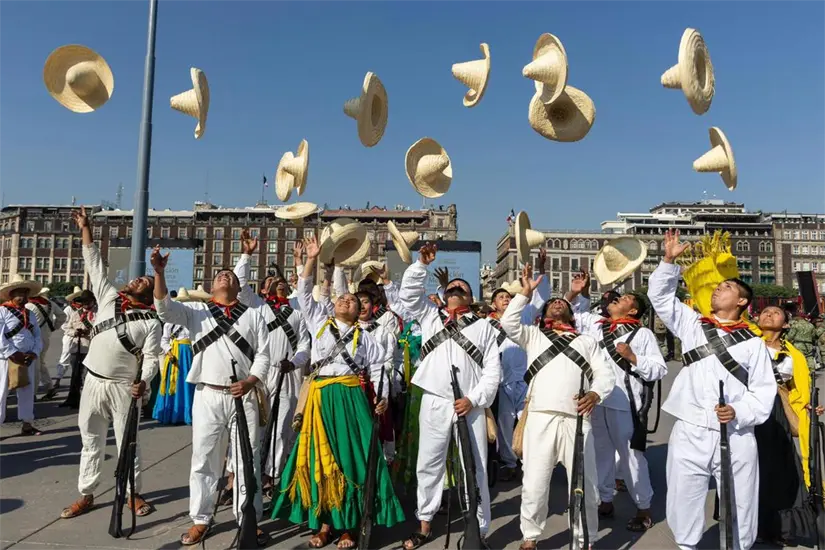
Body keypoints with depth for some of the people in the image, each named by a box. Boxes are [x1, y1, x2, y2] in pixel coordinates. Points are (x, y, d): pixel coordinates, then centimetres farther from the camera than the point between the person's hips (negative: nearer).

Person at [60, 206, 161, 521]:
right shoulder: (109, 297, 6)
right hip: (93, 382, 4)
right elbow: (95, 265, 8)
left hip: (123, 387, -4)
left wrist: (144, 381, -27)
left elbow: (151, 357, -9)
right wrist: (86, 229, 7)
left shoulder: (151, 321, -6)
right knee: (91, 441, 13)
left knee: (127, 442, 6)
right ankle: (86, 495, 24)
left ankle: (133, 494, 18)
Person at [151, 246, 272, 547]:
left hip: (244, 395, 0)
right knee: (203, 459, 9)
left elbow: (263, 355, 4)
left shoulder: (253, 315, 10)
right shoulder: (197, 310, 10)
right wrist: (159, 272, -20)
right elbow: (165, 308, -8)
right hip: (207, 396, 0)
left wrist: (250, 381, -12)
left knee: (248, 460, 6)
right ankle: (201, 520, 25)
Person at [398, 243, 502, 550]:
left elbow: (493, 370, 4)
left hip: (470, 406, -1)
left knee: (475, 470, 4)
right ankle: (425, 525, 26)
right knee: (428, 466, 11)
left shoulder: (483, 327, 9)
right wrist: (421, 264, -6)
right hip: (434, 403, 1)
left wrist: (474, 399, -7)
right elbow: (407, 294, 3)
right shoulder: (430, 316, 14)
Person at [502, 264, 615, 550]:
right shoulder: (533, 335, 19)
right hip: (540, 417, 0)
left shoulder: (586, 341, 21)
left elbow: (605, 373, 10)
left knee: (584, 484, 5)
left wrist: (595, 393, -12)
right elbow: (509, 323, 2)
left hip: (576, 418, 1)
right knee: (534, 483, 4)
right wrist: (525, 292, 1)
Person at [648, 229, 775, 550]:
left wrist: (739, 412, -14)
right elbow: (660, 295, 9)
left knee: (739, 507, 9)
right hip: (689, 433, 2)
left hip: (736, 437, -1)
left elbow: (764, 391, 2)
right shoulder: (691, 325, 10)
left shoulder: (753, 343, 4)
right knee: (683, 505, 9)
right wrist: (669, 261, 0)